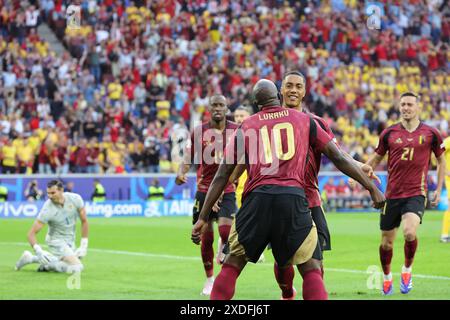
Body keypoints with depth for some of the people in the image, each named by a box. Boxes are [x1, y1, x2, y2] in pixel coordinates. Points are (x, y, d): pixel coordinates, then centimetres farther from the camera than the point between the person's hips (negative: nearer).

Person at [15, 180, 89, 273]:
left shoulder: (75, 199, -15)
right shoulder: (47, 210, -26)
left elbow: (84, 221, -2)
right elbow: (31, 233, -25)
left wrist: (83, 245, -7)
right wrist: (38, 250, -43)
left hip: (71, 241, 6)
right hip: (56, 240, -6)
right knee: (77, 268, -23)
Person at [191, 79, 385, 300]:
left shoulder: (246, 127, 17)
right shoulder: (304, 120, 16)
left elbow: (222, 176, 15)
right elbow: (338, 158, 15)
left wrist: (202, 217, 16)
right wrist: (372, 188, 20)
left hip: (257, 199, 1)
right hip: (293, 199, -1)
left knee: (231, 265, 14)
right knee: (311, 269, 5)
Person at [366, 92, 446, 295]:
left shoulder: (430, 133, 1)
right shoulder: (389, 133, 3)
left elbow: (441, 161, 14)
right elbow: (376, 159, 15)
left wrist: (438, 190, 11)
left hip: (416, 194, -2)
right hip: (392, 195, 2)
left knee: (409, 233, -26)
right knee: (386, 242, 7)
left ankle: (407, 270, 2)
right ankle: (387, 277, 35)